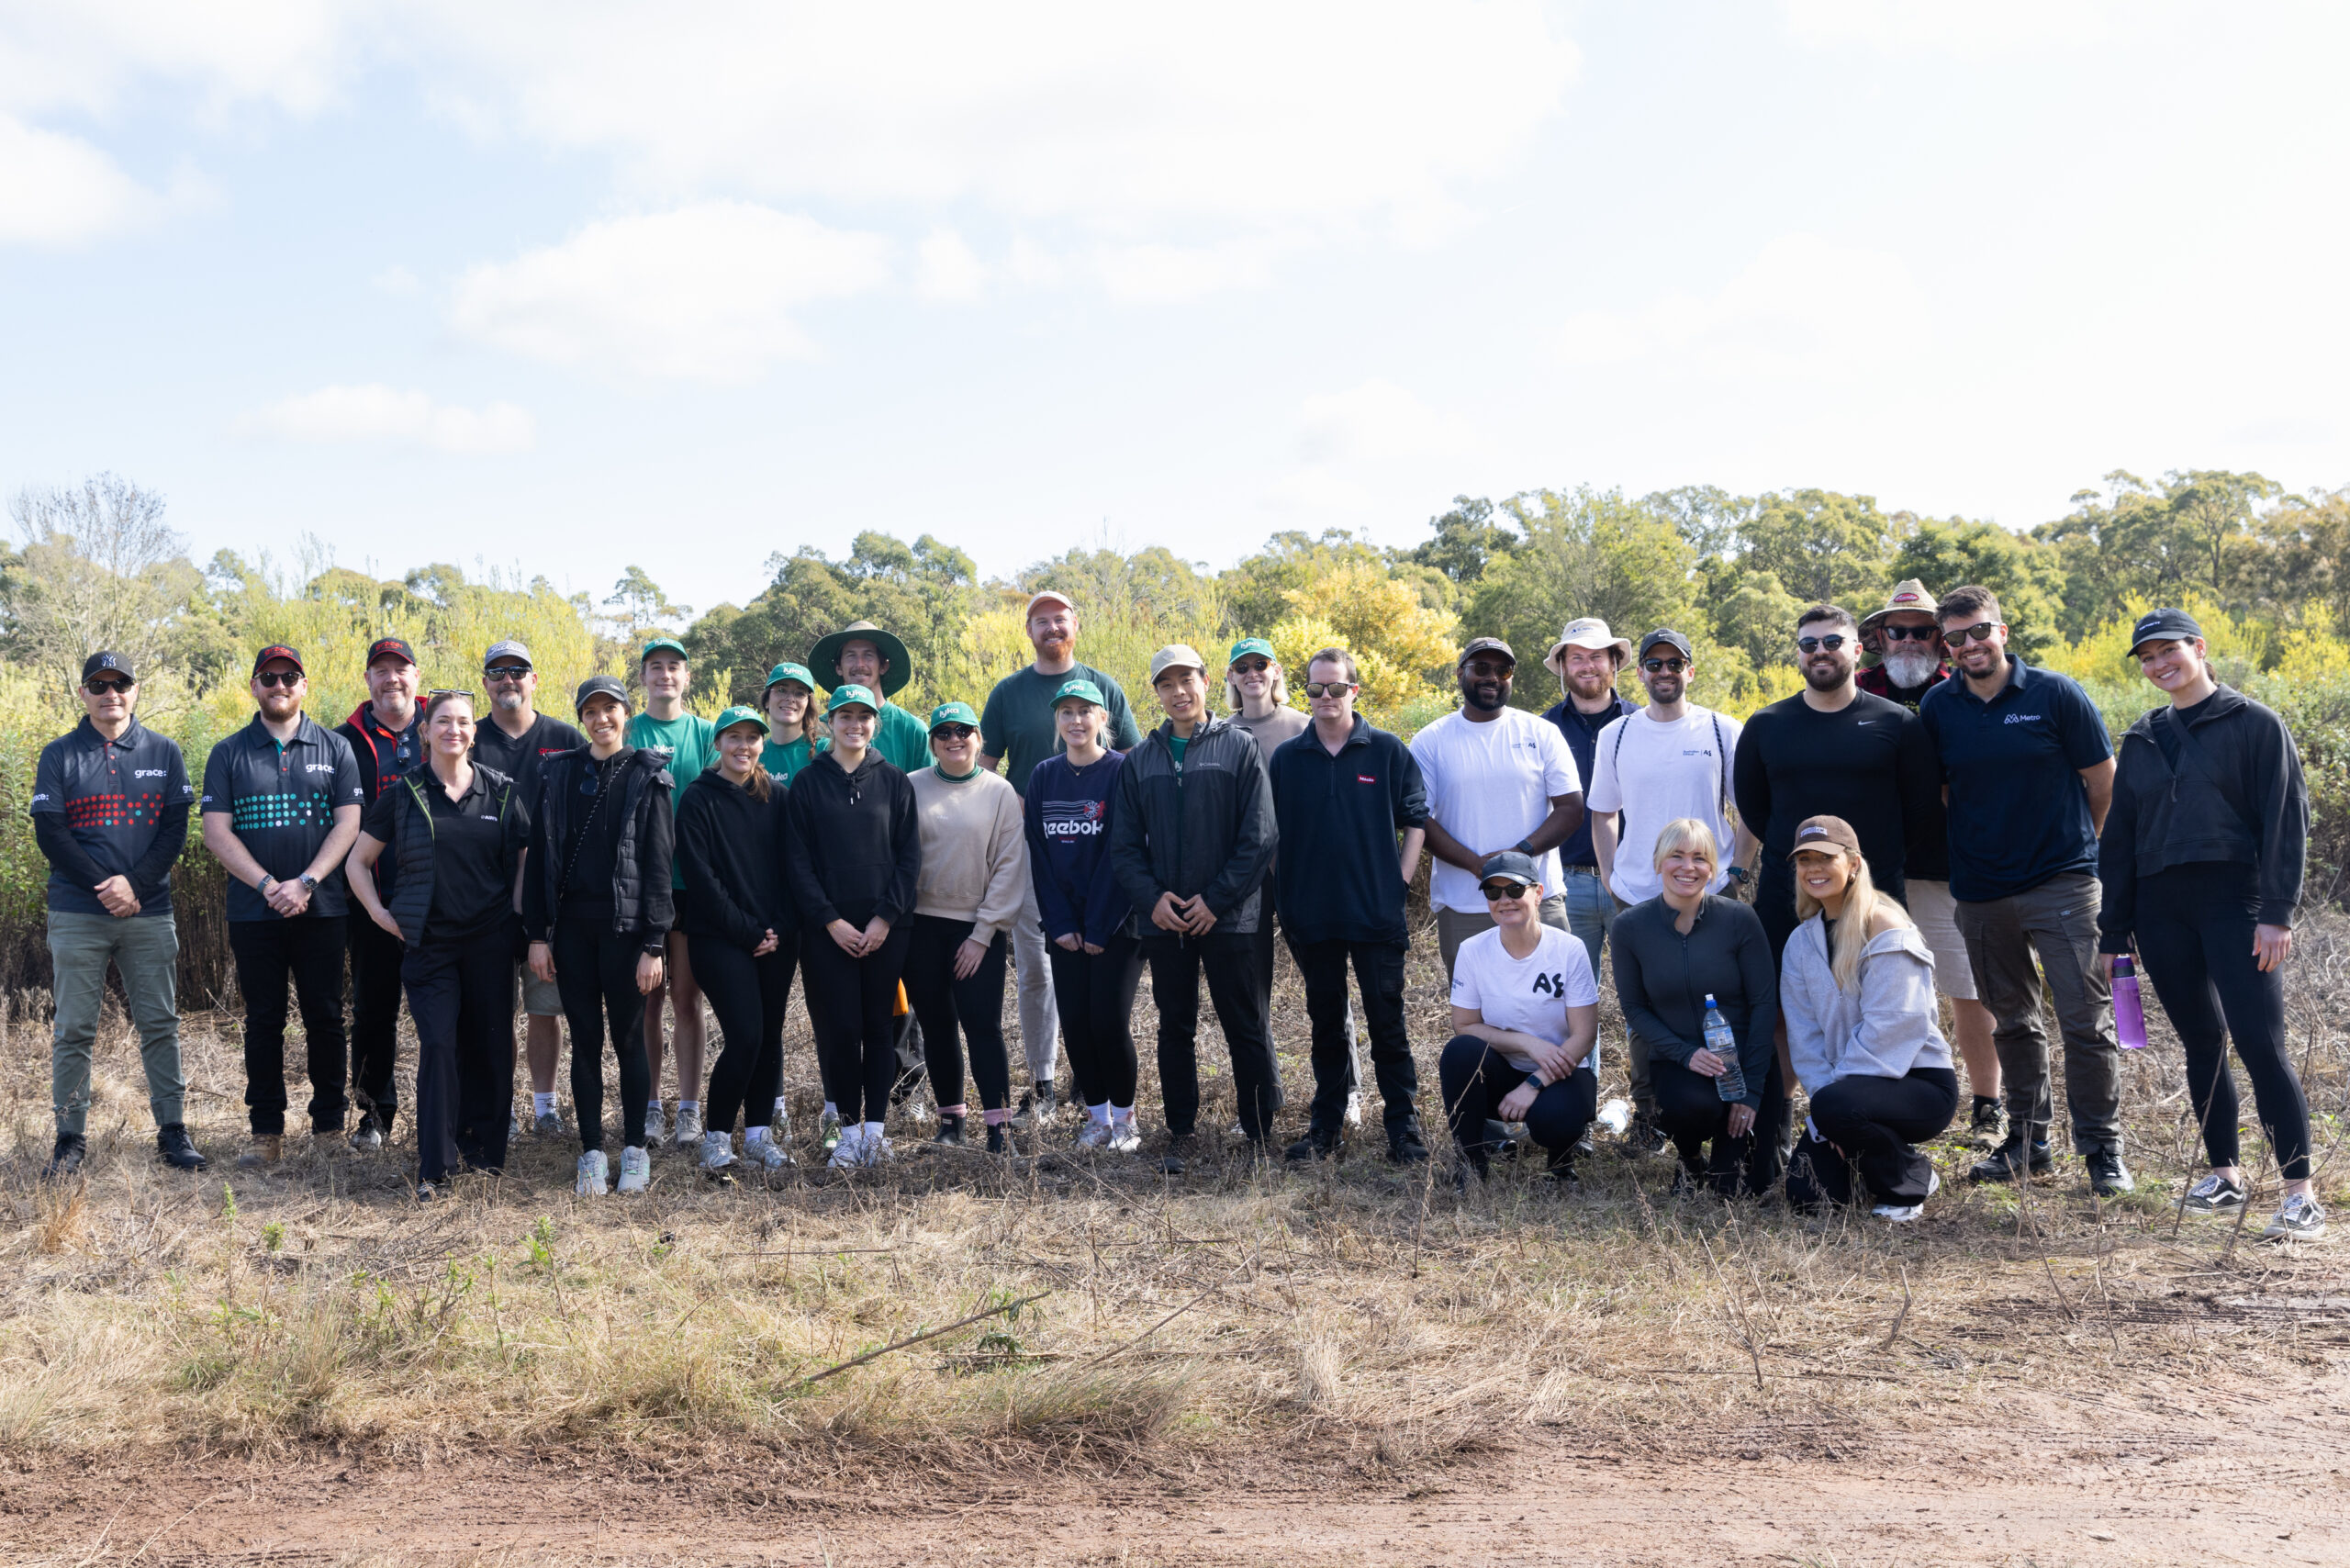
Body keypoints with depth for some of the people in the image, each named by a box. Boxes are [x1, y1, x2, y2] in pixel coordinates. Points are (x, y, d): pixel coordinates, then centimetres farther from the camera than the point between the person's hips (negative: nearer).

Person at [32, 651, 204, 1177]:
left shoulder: (164, 752, 8)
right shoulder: (59, 755, 5)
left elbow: (175, 829, 2)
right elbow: (49, 833, -2)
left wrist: (136, 884, -12)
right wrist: (105, 887, -12)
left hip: (149, 912, 1)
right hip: (76, 914, -1)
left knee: (160, 1024, 3)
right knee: (73, 1030, 2)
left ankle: (172, 1132, 10)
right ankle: (71, 1137, 10)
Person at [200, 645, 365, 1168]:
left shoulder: (335, 748, 7)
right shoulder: (228, 753, 7)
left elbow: (348, 824, 0)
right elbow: (216, 831, -1)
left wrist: (306, 883, -13)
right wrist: (269, 885, -12)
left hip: (321, 909, 0)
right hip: (253, 910, 0)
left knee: (325, 1018, 3)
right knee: (263, 1021, 3)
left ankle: (330, 1126, 13)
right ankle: (266, 1131, 9)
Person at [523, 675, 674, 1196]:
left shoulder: (648, 776, -1)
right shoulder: (559, 774, 8)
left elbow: (660, 862, -5)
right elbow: (540, 855, 7)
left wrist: (654, 944, -10)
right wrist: (537, 933, 1)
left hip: (624, 927, -3)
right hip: (572, 927, 3)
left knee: (629, 1039, 4)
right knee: (585, 1040, 7)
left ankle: (635, 1151, 16)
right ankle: (592, 1154, 14)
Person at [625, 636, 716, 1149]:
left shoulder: (705, 733, 6)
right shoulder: (626, 733, 5)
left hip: (691, 881, 0)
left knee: (686, 997, 2)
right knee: (647, 997, 4)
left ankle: (689, 1109, 7)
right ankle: (650, 1107, 12)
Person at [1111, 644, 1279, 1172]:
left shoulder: (1239, 747, 0)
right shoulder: (1140, 759, 11)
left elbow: (1259, 836, -5)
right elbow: (1124, 842, 9)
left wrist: (1217, 899, -11)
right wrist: (1151, 897, -7)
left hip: (1229, 918, -3)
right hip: (1164, 919, 3)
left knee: (1246, 1029, 1)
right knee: (1175, 1029, 10)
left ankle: (1259, 1134, 10)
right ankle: (1182, 1133, 19)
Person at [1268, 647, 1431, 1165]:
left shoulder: (1388, 751, 2)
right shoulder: (1286, 758, 7)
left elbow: (1416, 820, 6)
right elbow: (1270, 831, 12)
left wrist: (1400, 883, -2)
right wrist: (1284, 892, 5)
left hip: (1377, 914, -2)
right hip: (1312, 915, 2)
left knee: (1387, 1021, 1)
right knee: (1326, 1023, 10)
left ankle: (1404, 1126, 9)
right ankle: (1325, 1126, 19)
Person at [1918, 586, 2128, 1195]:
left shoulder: (2055, 694, -4)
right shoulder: (1937, 707, 3)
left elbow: (2103, 781, 3)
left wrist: (2073, 846, 10)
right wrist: (1972, 847, 11)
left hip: (2061, 884, -3)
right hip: (1980, 892, 4)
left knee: (2086, 1020, -5)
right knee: (2011, 1023, 14)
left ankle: (2103, 1149, 4)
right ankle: (2028, 1140, 24)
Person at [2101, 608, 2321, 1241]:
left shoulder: (2255, 724, 1)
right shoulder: (2142, 739, 16)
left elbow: (2286, 821, -5)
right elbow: (2119, 835, 18)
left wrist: (2275, 912, -13)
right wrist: (2113, 930, 14)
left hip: (2233, 902, -5)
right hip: (2161, 909, 5)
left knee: (2260, 1042, -11)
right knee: (2201, 1043, 10)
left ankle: (2301, 1194, -8)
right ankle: (2226, 1176, 21)